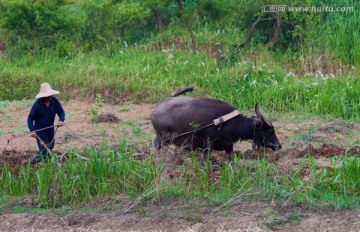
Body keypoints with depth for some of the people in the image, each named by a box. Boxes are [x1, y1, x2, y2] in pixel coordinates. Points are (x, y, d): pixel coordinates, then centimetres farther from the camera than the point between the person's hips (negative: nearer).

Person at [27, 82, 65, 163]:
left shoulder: (54, 101, -11)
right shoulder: (37, 104, -20)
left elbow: (61, 111, -5)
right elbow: (30, 118, -15)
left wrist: (61, 120, -28)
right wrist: (32, 130, -28)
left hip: (50, 129, 6)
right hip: (40, 130, -6)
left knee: (50, 146, 23)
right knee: (45, 149, -10)